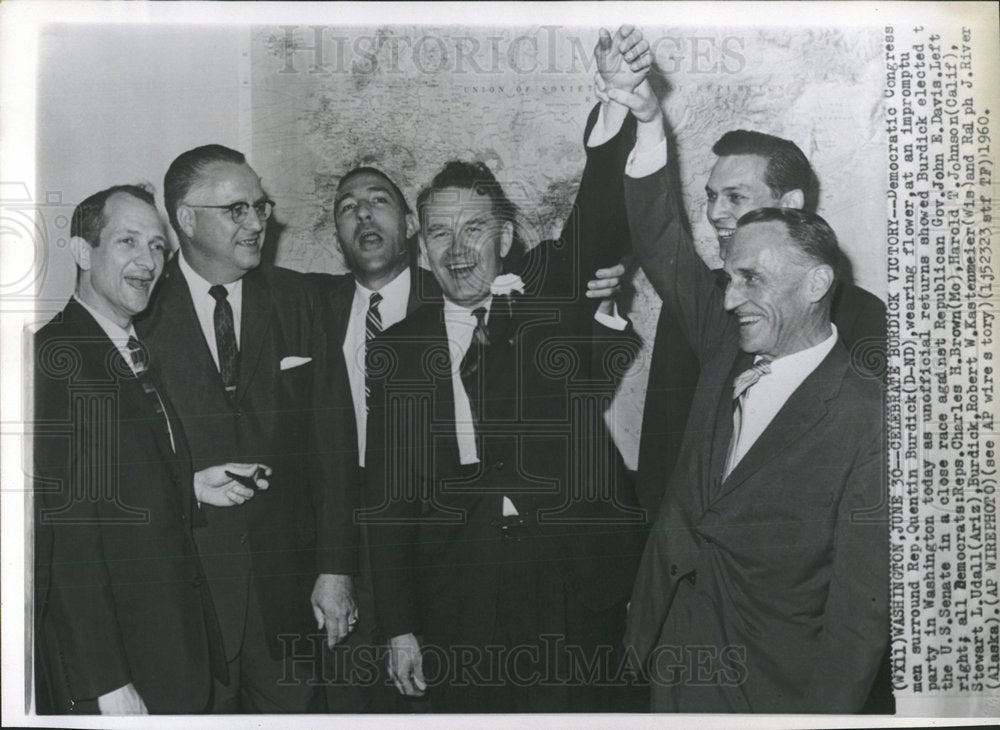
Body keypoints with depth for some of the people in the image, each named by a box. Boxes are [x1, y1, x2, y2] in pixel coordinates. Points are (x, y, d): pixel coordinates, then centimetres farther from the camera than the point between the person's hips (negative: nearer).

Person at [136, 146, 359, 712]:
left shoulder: (299, 300, 4)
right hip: (181, 588, -2)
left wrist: (336, 566, -3)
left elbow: (332, 438, 1)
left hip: (288, 582, 2)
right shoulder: (140, 313, -3)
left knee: (293, 705, 11)